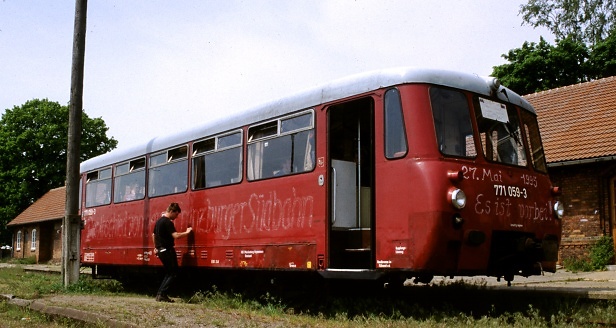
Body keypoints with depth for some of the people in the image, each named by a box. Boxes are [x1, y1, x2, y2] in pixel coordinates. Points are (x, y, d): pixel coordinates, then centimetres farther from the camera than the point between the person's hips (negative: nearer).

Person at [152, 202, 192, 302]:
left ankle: (159, 294, 14)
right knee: (173, 273, -2)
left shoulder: (159, 221, 14)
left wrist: (156, 247, 31)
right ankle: (162, 295, -7)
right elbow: (175, 235, -25)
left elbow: (154, 235, 24)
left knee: (169, 273, 17)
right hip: (168, 251, -10)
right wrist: (187, 232, -12)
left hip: (160, 250, 10)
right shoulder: (168, 222, -16)